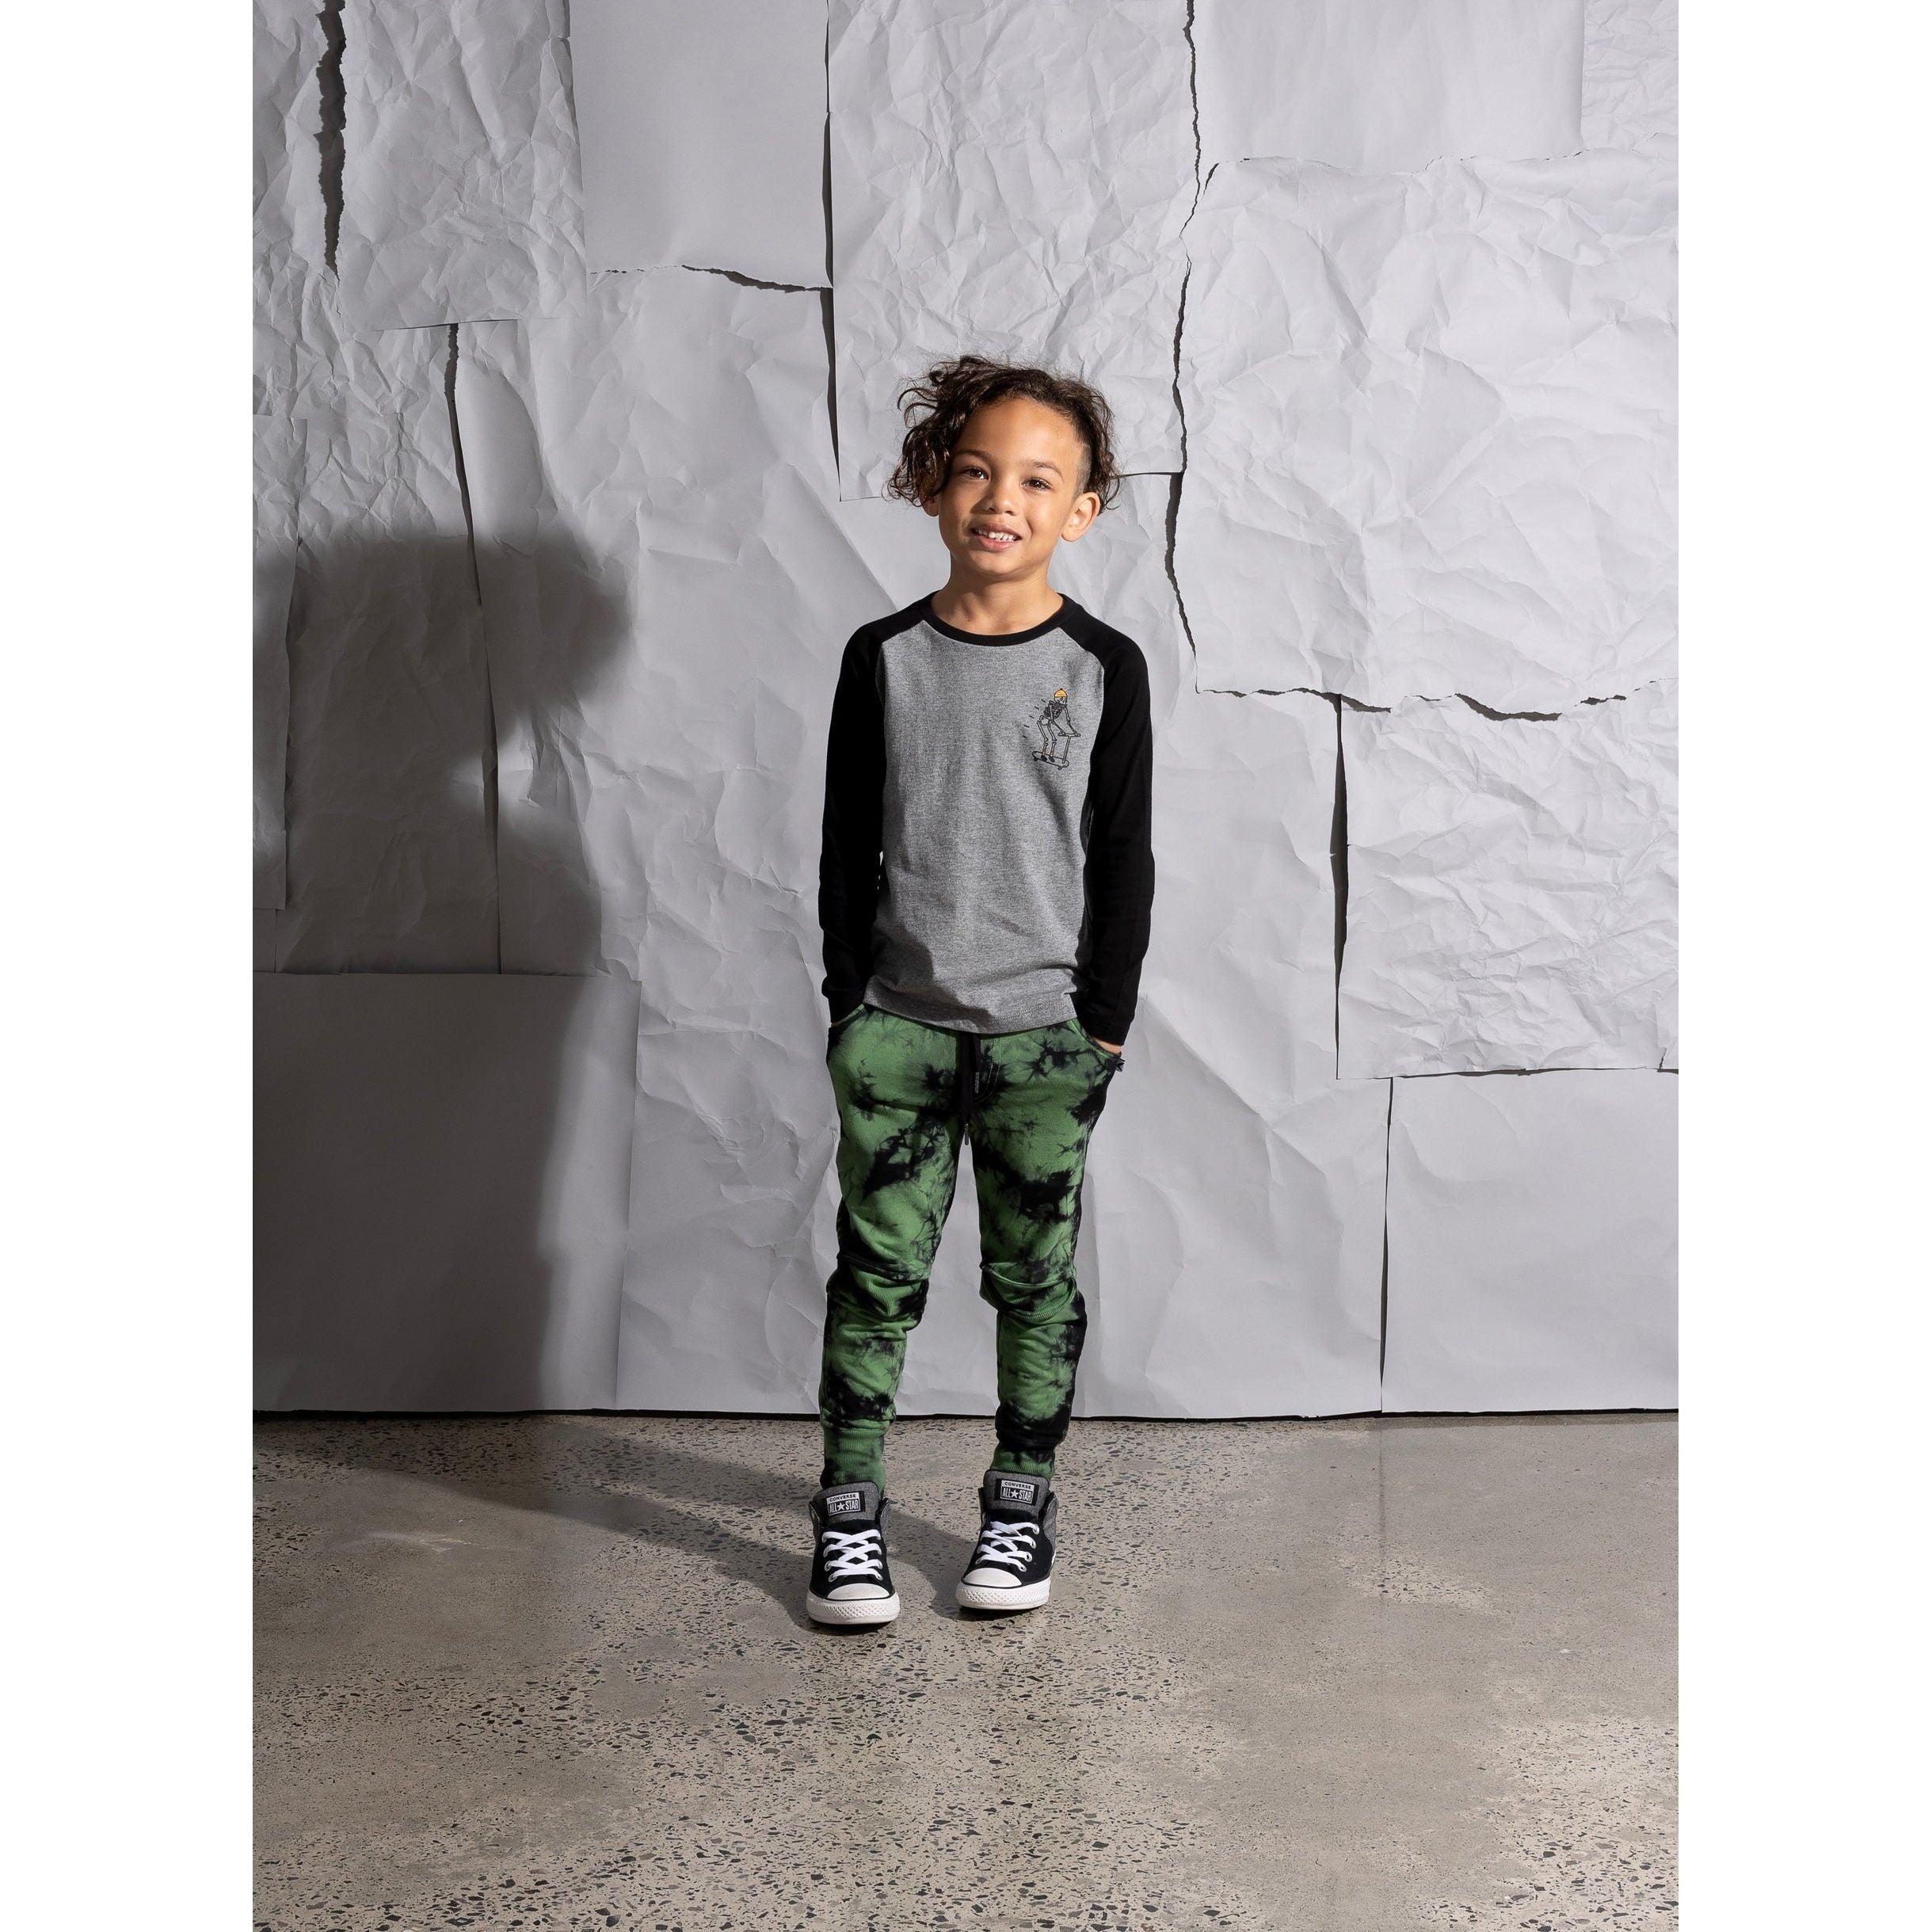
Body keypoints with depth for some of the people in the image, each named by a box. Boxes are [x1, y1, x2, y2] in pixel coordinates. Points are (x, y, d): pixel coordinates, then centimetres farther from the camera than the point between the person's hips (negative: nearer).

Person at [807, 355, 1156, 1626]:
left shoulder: (1104, 668, 0)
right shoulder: (884, 659, 2)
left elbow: (1125, 862, 1)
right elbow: (847, 848, 6)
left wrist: (1105, 1021, -2)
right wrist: (849, 1004, 2)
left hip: (1045, 1033, 0)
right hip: (899, 1023, 1)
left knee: (1035, 1277, 8)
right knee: (879, 1270, 4)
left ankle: (1023, 1501, 23)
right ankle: (851, 1510, 16)